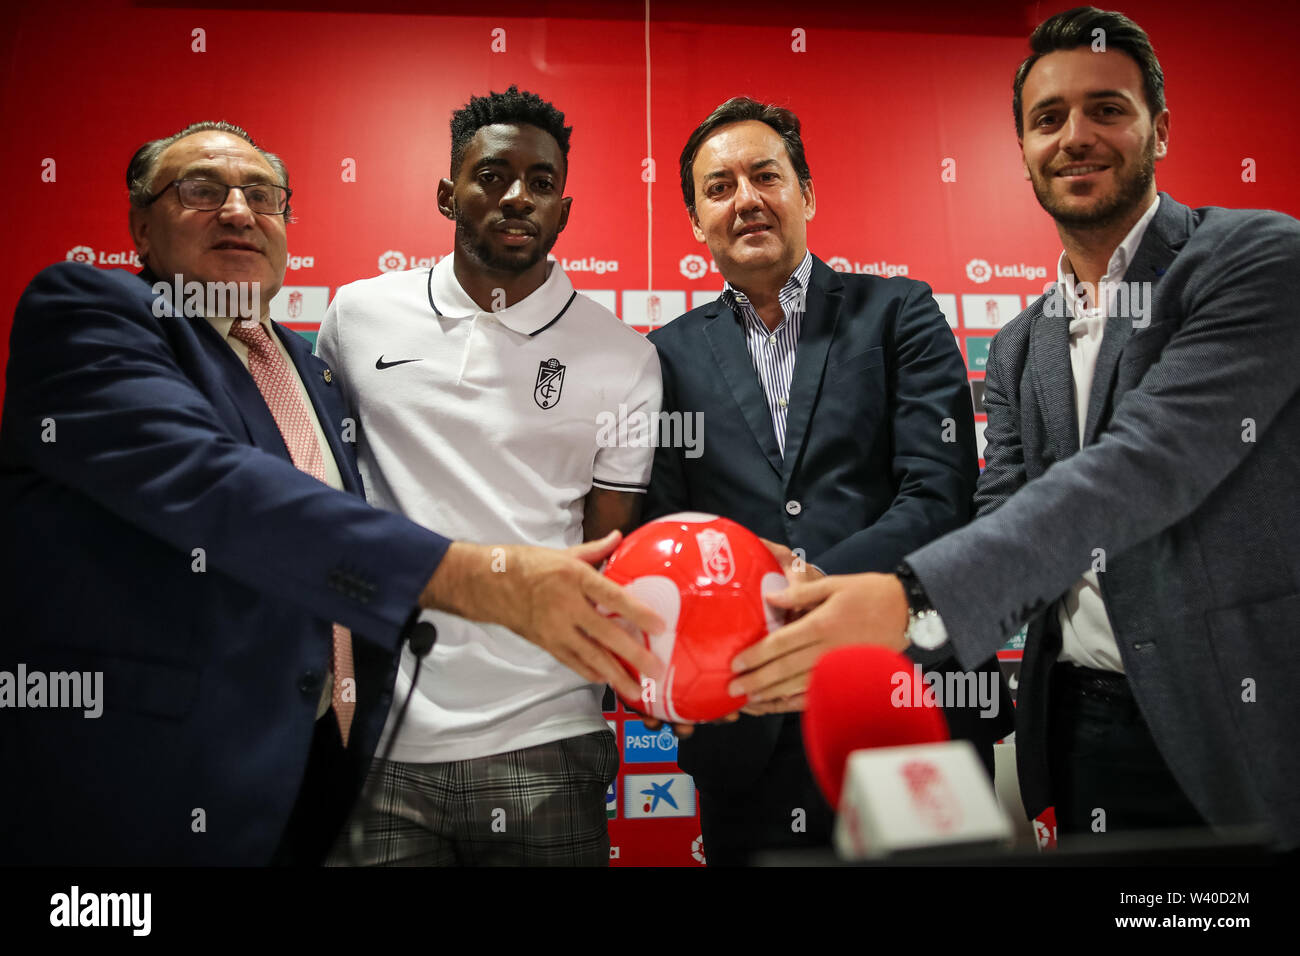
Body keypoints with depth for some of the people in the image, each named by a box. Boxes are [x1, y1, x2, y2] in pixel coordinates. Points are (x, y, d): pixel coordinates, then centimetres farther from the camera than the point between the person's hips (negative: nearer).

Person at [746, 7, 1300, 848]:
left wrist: (911, 595, -33)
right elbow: (1002, 533, 1)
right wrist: (884, 633, -19)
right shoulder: (1020, 347, 10)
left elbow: (1143, 467, -24)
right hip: (1081, 728, 5)